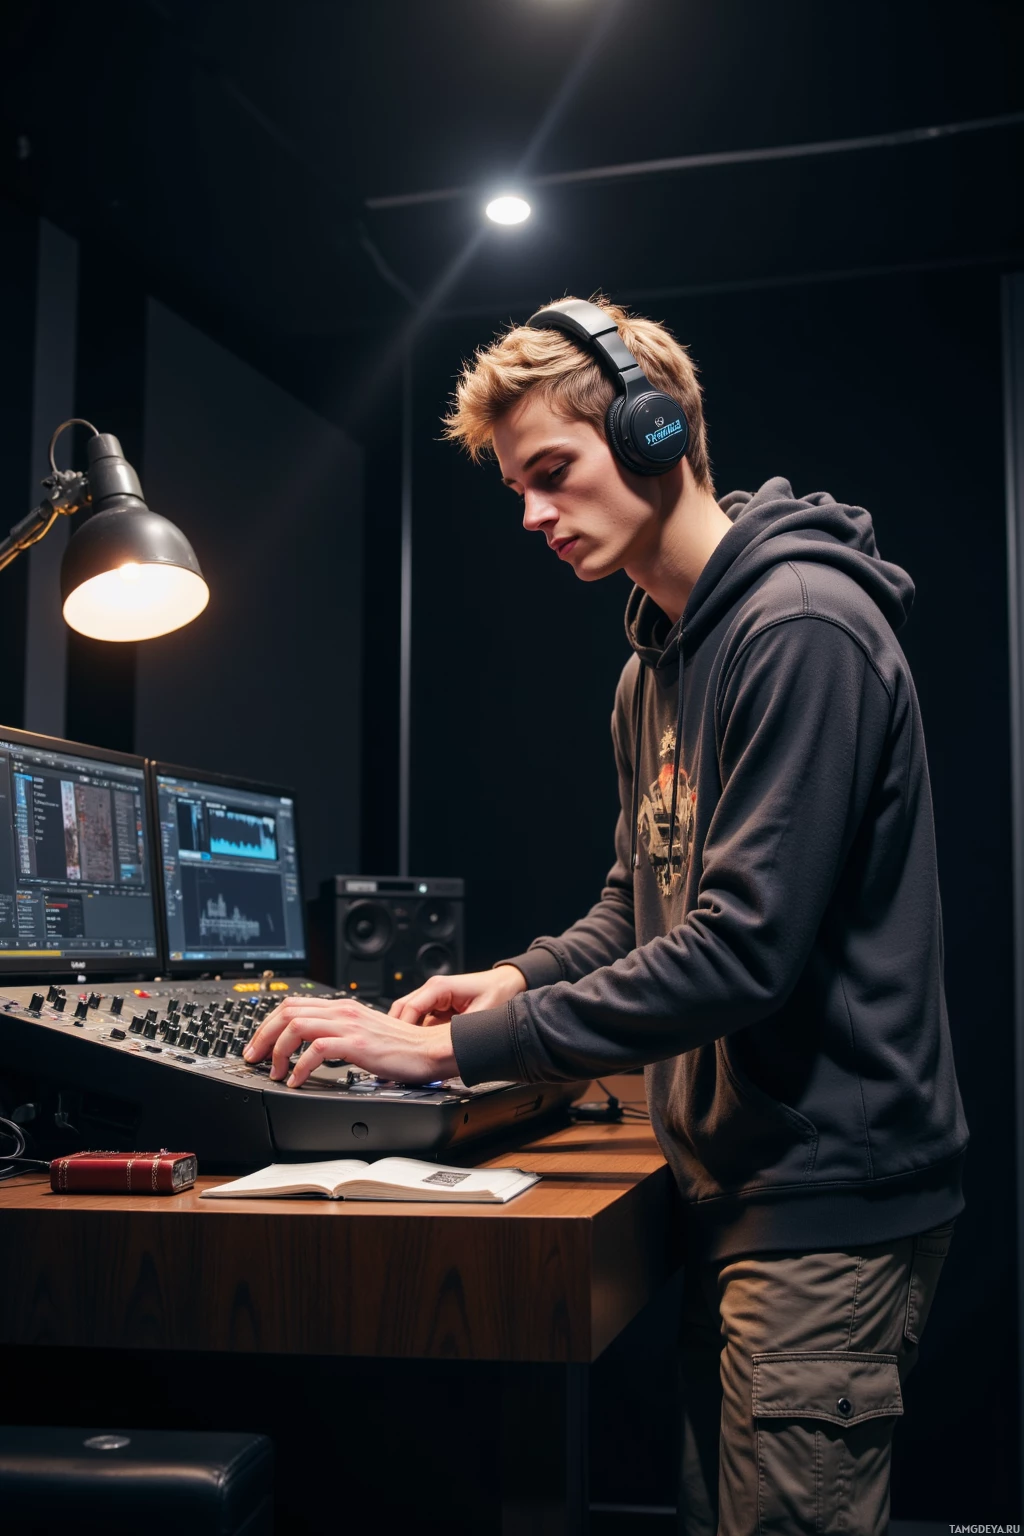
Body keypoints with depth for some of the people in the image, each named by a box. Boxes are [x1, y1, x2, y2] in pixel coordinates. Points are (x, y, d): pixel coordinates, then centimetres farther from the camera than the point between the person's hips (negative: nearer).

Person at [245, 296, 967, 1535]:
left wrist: (461, 1049, -22)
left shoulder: (800, 628, -18)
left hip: (830, 1192, -9)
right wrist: (521, 977, 1)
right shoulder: (654, 666, 14)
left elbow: (743, 946, -24)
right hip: (734, 1179, 9)